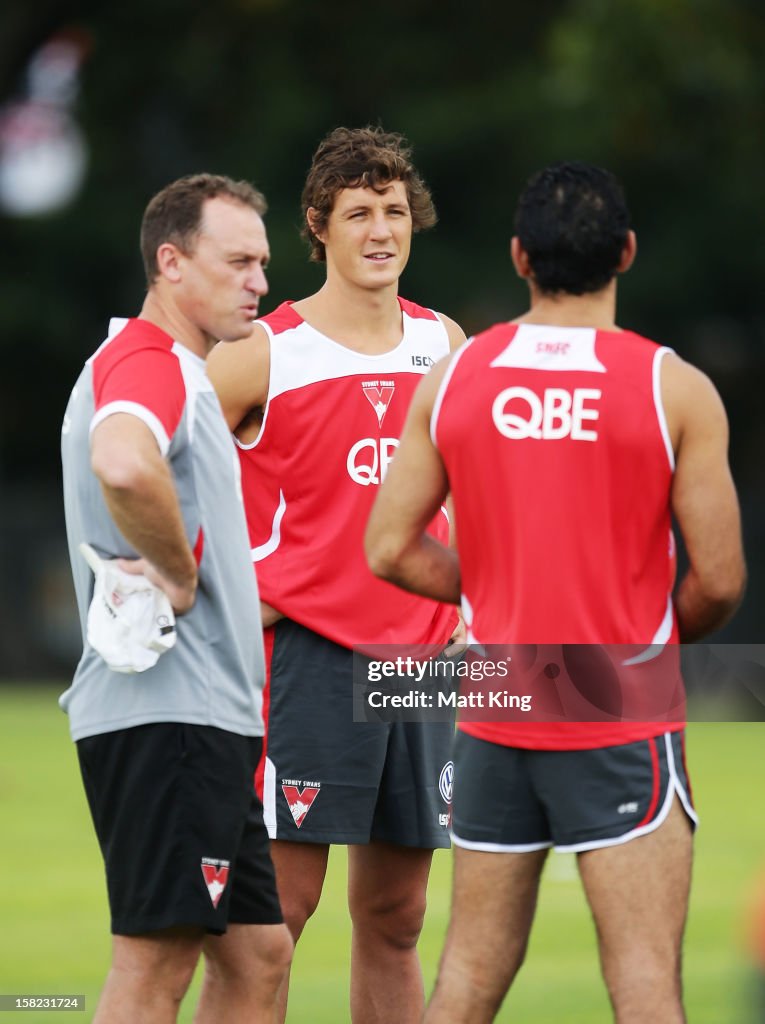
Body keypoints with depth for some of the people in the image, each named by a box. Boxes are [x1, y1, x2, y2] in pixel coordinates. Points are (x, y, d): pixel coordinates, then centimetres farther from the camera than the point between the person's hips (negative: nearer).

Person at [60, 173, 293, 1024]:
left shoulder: (171, 370, 21)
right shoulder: (149, 364, -14)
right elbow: (122, 466, -36)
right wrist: (180, 575, -22)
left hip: (204, 720, 11)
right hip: (167, 718, -11)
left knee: (256, 951, 12)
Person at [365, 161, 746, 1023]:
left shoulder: (451, 378, 1)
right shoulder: (673, 389, -8)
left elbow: (389, 551, 2)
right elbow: (718, 580, -8)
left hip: (496, 718, 4)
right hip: (623, 724, -4)